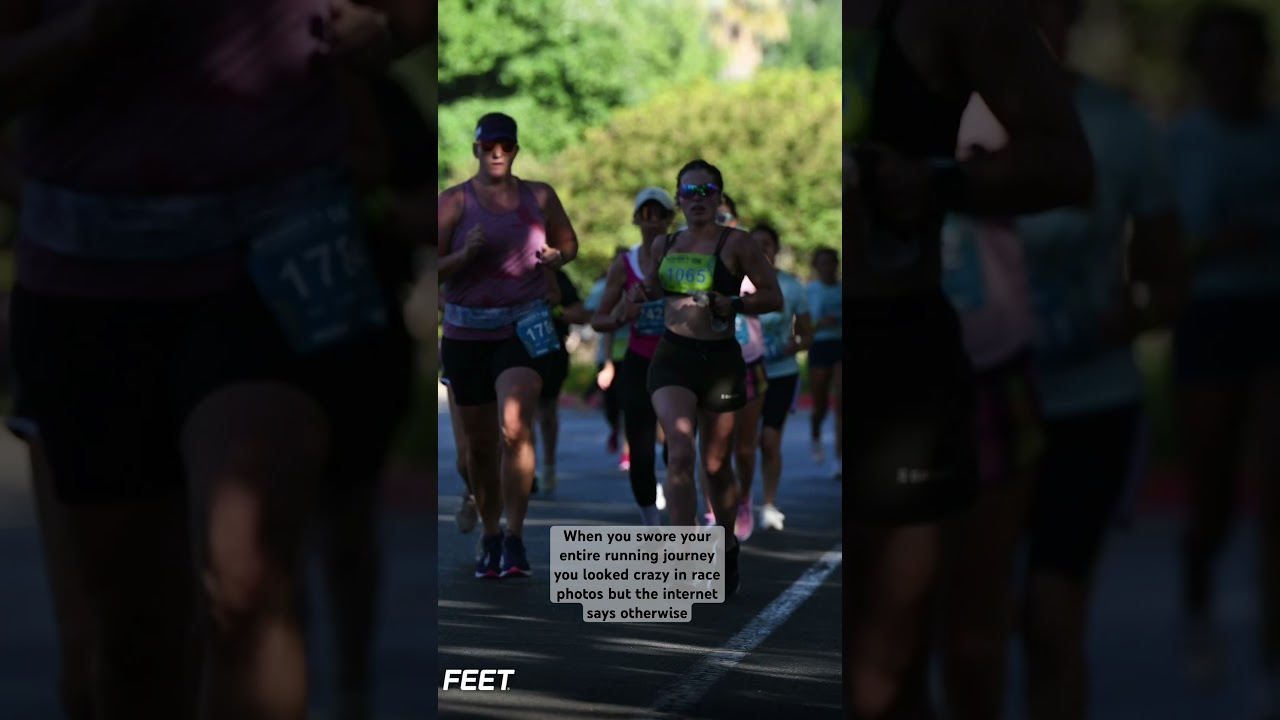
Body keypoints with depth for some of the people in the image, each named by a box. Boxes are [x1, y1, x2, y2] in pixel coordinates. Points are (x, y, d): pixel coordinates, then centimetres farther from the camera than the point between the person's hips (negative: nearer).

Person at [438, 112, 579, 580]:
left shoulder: (540, 197, 5)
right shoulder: (454, 202, 0)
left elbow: (569, 243, 21)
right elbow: (434, 271, -2)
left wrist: (554, 257, -2)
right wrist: (466, 254, -20)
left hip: (525, 327, -1)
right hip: (466, 331, 1)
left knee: (514, 426, -22)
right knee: (479, 443, 9)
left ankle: (515, 538, -19)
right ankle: (490, 534, 27)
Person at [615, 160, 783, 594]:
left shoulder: (735, 243, -3)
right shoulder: (665, 245, 9)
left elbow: (773, 297, -3)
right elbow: (651, 290, 27)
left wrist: (732, 304, -18)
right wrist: (636, 300, 6)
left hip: (720, 360, -2)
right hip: (672, 357, 2)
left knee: (715, 465, 8)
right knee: (680, 453, -17)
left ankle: (728, 549, 32)